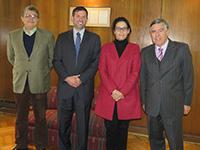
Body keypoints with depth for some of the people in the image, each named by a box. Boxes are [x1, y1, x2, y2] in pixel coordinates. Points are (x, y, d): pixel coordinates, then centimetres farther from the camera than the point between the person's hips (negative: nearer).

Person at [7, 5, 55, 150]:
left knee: (41, 117, 9)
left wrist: (43, 71, 4)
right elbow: (11, 57, 16)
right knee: (21, 117, 14)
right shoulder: (13, 35, 3)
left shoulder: (47, 36, -2)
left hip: (40, 83, -2)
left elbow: (52, 57, 5)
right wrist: (21, 69, 12)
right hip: (20, 82, 2)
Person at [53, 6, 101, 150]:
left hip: (85, 87, -1)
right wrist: (67, 77, -11)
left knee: (83, 123, 8)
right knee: (63, 123, 10)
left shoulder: (94, 38, 6)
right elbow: (56, 60, 3)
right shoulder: (62, 37, 10)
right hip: (65, 86, 2)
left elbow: (96, 62, -2)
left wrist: (81, 79, -12)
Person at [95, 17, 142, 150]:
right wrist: (113, 90, -11)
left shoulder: (135, 48, 8)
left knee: (123, 129, 6)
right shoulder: (106, 48, 10)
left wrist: (122, 92, -12)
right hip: (108, 97, 1)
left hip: (127, 97, 0)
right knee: (110, 129, 4)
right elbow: (102, 71, 2)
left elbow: (135, 72, -1)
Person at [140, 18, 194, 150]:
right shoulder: (145, 52, 5)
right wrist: (144, 101, 9)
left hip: (173, 105, -3)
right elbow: (143, 78, 8)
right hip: (152, 105, 3)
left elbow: (188, 77, -2)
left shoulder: (182, 49, -4)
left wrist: (187, 102, -2)